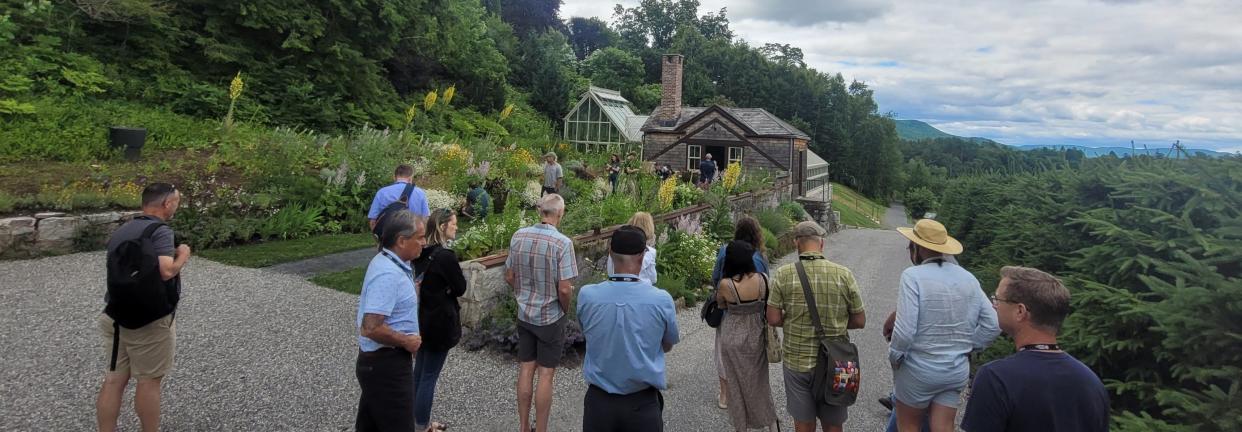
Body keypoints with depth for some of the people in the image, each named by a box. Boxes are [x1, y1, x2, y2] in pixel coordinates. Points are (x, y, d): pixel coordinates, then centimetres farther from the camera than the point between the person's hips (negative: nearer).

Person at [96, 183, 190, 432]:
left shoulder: (120, 232, 12)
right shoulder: (160, 231, -16)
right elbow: (166, 270, -29)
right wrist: (183, 255, -11)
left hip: (116, 316, 8)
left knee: (114, 380, 12)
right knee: (149, 381, 5)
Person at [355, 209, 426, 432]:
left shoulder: (384, 262, 7)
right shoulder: (388, 274, -25)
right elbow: (371, 328, -30)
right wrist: (406, 341, -17)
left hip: (377, 360, 10)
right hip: (386, 363, -10)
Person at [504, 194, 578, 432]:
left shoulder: (518, 236, -4)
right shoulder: (563, 243, -20)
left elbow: (509, 277, 4)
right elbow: (564, 289, -20)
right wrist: (565, 310, -1)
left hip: (524, 314, 5)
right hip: (550, 317, -5)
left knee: (525, 370, 15)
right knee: (545, 374, 7)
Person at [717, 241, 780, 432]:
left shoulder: (725, 284, -22)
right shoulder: (763, 279, -14)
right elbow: (768, 305, 2)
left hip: (733, 339, -3)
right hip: (757, 336, 3)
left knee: (737, 382, 15)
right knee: (759, 379, 22)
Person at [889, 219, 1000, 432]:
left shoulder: (913, 276, -17)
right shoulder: (968, 278, 1)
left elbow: (905, 330, -22)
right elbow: (992, 326, 3)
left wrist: (894, 357, -6)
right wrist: (966, 346, 12)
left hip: (919, 369, -5)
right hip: (958, 369, 5)